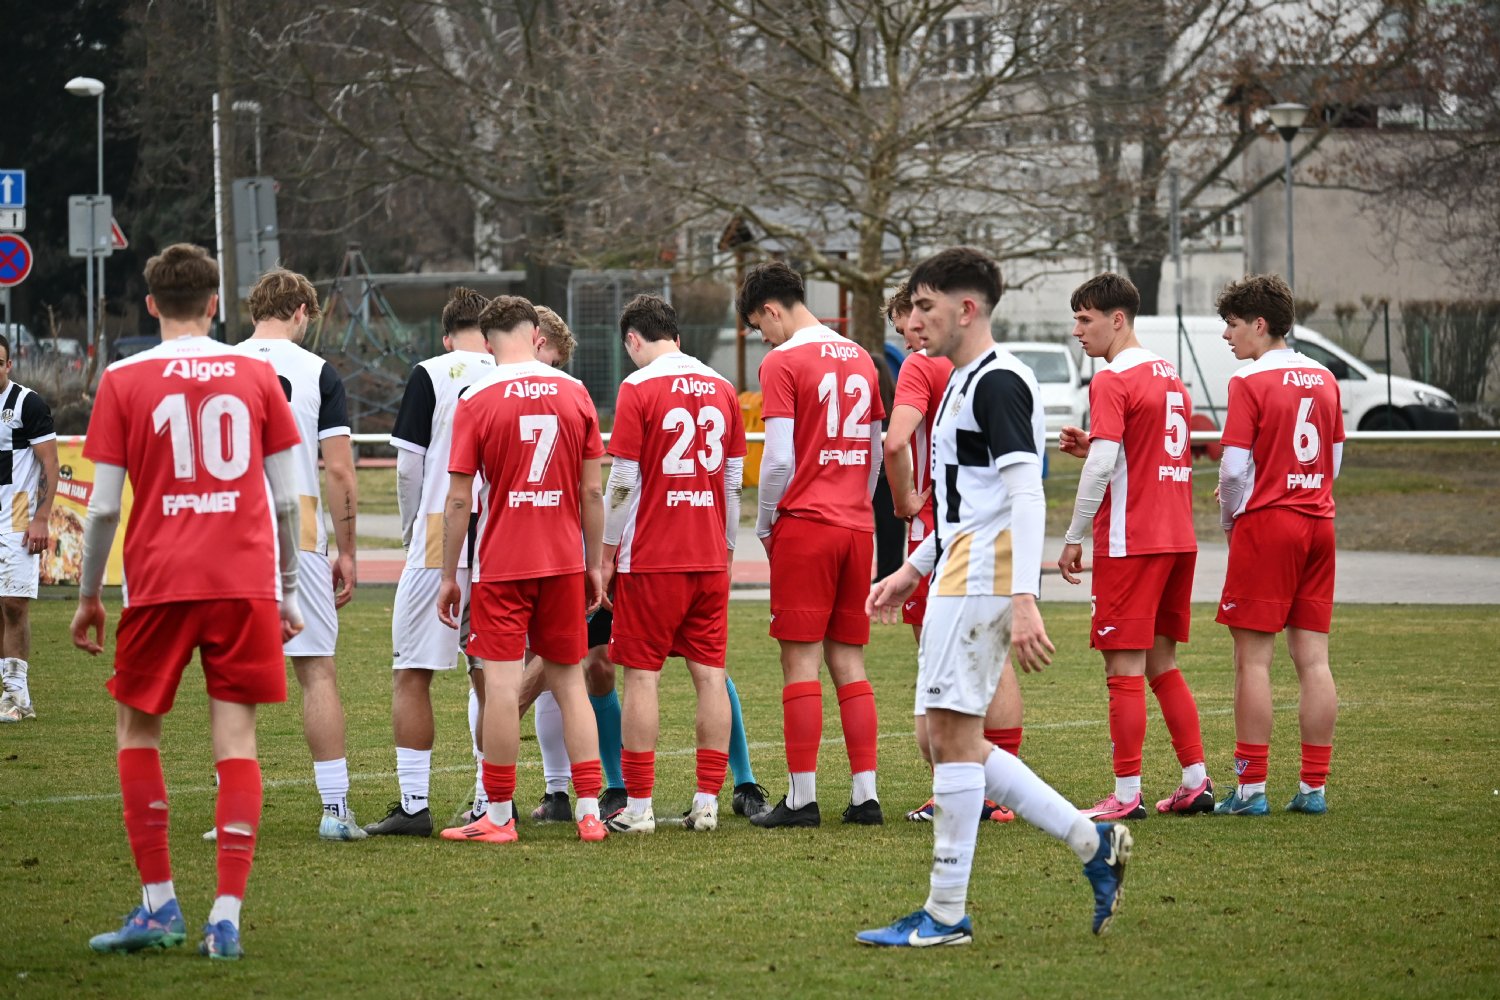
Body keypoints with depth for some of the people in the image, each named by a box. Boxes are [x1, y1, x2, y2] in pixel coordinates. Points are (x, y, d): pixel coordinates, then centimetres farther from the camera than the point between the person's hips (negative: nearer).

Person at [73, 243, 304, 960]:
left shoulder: (124, 381, 0)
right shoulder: (257, 376, 5)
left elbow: (104, 505, -1)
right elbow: (287, 499, 7)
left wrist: (88, 596, 10)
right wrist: (287, 591, 16)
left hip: (160, 582, -1)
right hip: (245, 580, 1)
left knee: (136, 726, 14)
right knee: (235, 737, 2)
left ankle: (158, 905, 10)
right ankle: (226, 917, -6)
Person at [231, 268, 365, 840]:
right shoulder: (317, 372, -1)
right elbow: (339, 471, -4)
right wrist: (346, 552, 4)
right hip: (297, 536, -1)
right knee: (317, 670, 3)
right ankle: (335, 809, 0)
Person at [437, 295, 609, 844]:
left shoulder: (477, 401, -6)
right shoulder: (575, 394, 3)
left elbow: (459, 500, -6)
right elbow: (593, 492, 5)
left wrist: (448, 575, 1)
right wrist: (594, 563, 14)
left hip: (502, 566, -3)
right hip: (564, 562, 4)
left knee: (501, 684, -2)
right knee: (569, 682, 10)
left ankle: (498, 815, 1)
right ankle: (590, 810, 8)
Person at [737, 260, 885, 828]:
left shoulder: (782, 363, -8)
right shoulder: (860, 360, 12)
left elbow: (778, 460, -13)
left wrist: (765, 526, -1)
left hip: (804, 525, -6)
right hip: (857, 527, 6)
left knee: (801, 663, -3)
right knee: (849, 664, 9)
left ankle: (802, 798, -4)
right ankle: (865, 795, 5)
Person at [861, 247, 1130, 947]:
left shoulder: (998, 383, -13)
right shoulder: (964, 383, 20)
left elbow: (1025, 496, -21)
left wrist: (1023, 601, -28)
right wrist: (914, 570, 26)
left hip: (981, 582, -11)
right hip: (959, 577, 11)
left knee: (953, 733, -7)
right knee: (951, 736, 10)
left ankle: (946, 914, -3)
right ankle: (1092, 843, 12)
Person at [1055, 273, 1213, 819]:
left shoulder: (1112, 381, -11)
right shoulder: (1170, 377, 16)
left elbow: (1102, 467, -18)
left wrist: (1073, 539, -12)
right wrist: (1091, 447, 13)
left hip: (1129, 542, -9)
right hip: (1177, 540, 9)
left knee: (1125, 667, -5)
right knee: (1161, 664, 15)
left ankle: (1127, 794, -6)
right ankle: (1196, 782, 15)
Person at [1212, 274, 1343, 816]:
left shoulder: (1250, 382, -10)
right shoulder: (1324, 379, 10)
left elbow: (1235, 468, -12)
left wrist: (1229, 520, 4)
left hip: (1265, 526, -6)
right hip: (1318, 525, 6)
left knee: (1253, 659, -3)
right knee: (1313, 659, 6)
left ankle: (1251, 787, -4)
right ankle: (1313, 786, 6)